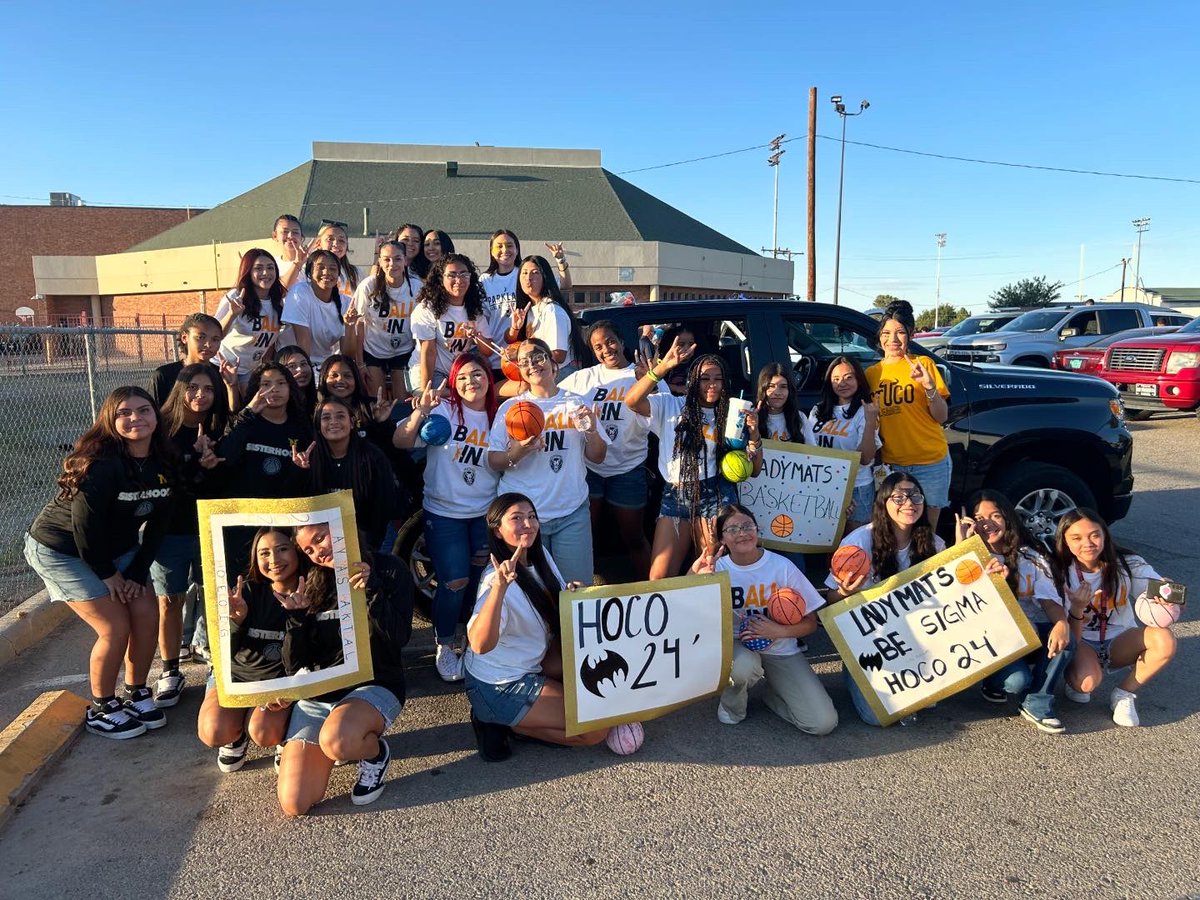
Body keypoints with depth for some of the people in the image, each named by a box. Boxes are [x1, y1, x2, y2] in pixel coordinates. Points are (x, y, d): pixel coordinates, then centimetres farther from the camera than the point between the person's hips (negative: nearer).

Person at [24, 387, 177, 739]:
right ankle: (100, 709, 11)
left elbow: (157, 523, -3)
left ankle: (136, 695, 18)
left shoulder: (163, 462, -10)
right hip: (60, 549, -6)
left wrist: (138, 572, -7)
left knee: (146, 615, -4)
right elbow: (84, 523, -25)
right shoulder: (102, 464, -29)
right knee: (115, 627, -11)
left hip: (116, 547, 6)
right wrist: (107, 574, -14)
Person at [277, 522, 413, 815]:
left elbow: (399, 637, -13)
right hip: (316, 693, 4)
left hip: (374, 685, -4)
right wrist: (296, 616, -10)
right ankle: (348, 742, 18)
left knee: (334, 740, -38)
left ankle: (375, 752, -2)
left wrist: (370, 590, -21)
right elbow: (295, 667, 5)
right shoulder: (314, 585, 7)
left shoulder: (388, 570, -3)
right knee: (294, 805, -11)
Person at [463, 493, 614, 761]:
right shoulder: (496, 578, -28)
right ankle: (503, 724, -1)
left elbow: (559, 602, 12)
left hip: (529, 664, 8)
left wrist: (571, 592, -12)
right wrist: (499, 586, -56)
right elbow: (480, 644, -43)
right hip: (497, 686, -8)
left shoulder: (540, 555, -3)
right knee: (597, 729, -10)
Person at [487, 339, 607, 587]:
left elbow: (597, 457, 7)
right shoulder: (510, 407, 4)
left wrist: (592, 431, -12)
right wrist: (517, 452, -19)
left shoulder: (576, 404, 7)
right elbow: (493, 462, 0)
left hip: (572, 512, 1)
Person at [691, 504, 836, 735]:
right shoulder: (717, 569, -8)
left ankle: (773, 696, 17)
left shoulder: (782, 566, -9)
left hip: (781, 651, 1)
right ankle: (732, 704, -2)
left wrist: (778, 631, -20)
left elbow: (810, 622, -2)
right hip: (737, 647, -1)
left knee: (823, 723, -15)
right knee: (745, 664, -39)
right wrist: (696, 578, -30)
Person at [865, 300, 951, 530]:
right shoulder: (871, 373, 7)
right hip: (890, 463, 3)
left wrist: (929, 386, -17)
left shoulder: (923, 364, -2)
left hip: (930, 462, -2)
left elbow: (941, 417, -4)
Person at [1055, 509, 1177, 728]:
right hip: (1083, 644, -3)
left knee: (1165, 640, -28)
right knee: (1087, 682, -35)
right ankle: (1075, 681, 5)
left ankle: (1124, 694, -6)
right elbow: (1070, 639, -17)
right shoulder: (1062, 573, -16)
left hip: (1119, 643, 3)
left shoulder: (1127, 563, -12)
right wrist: (1077, 609, -38)